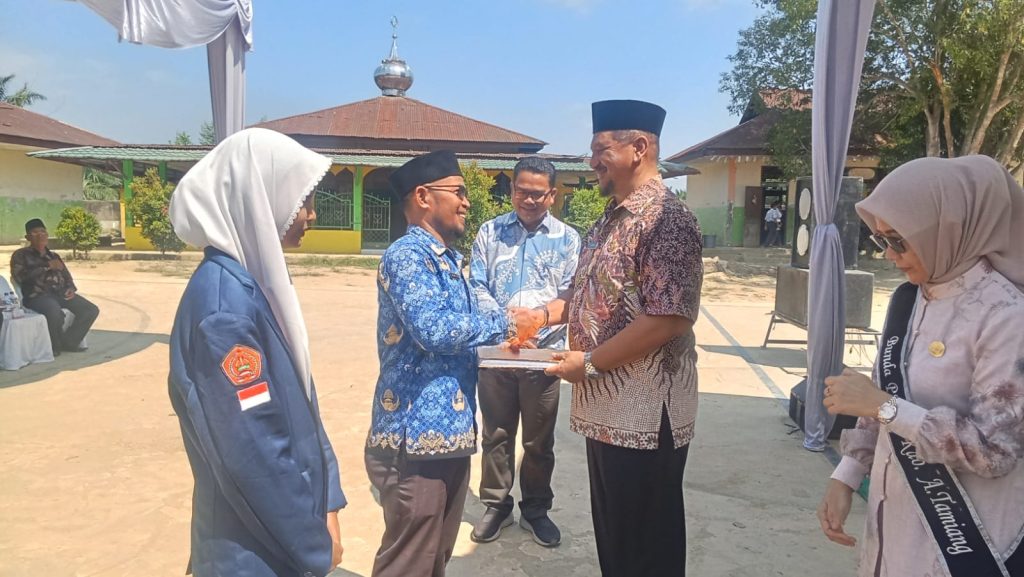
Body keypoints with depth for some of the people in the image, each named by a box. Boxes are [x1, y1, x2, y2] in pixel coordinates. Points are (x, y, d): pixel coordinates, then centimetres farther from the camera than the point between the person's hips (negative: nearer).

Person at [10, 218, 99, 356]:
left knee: (91, 310, -14)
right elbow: (20, 276, -12)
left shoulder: (54, 255, 23)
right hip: (37, 295, -6)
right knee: (55, 312, -38)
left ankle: (69, 342, -4)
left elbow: (66, 276, 25)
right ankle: (54, 346, -11)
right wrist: (47, 266, -12)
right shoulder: (21, 255, 5)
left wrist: (71, 289, 2)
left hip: (60, 293, 6)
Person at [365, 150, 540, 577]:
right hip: (418, 435, -9)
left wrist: (504, 336, 5)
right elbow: (433, 330, -25)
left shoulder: (446, 259, 16)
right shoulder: (407, 255, -14)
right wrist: (504, 323, -13)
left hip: (450, 430, 9)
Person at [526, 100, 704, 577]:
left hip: (645, 411, -9)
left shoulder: (665, 218, -18)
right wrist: (545, 314, 3)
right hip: (607, 406, 9)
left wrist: (589, 363, -19)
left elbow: (669, 319, -25)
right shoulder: (610, 219, 12)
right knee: (612, 533, 22)